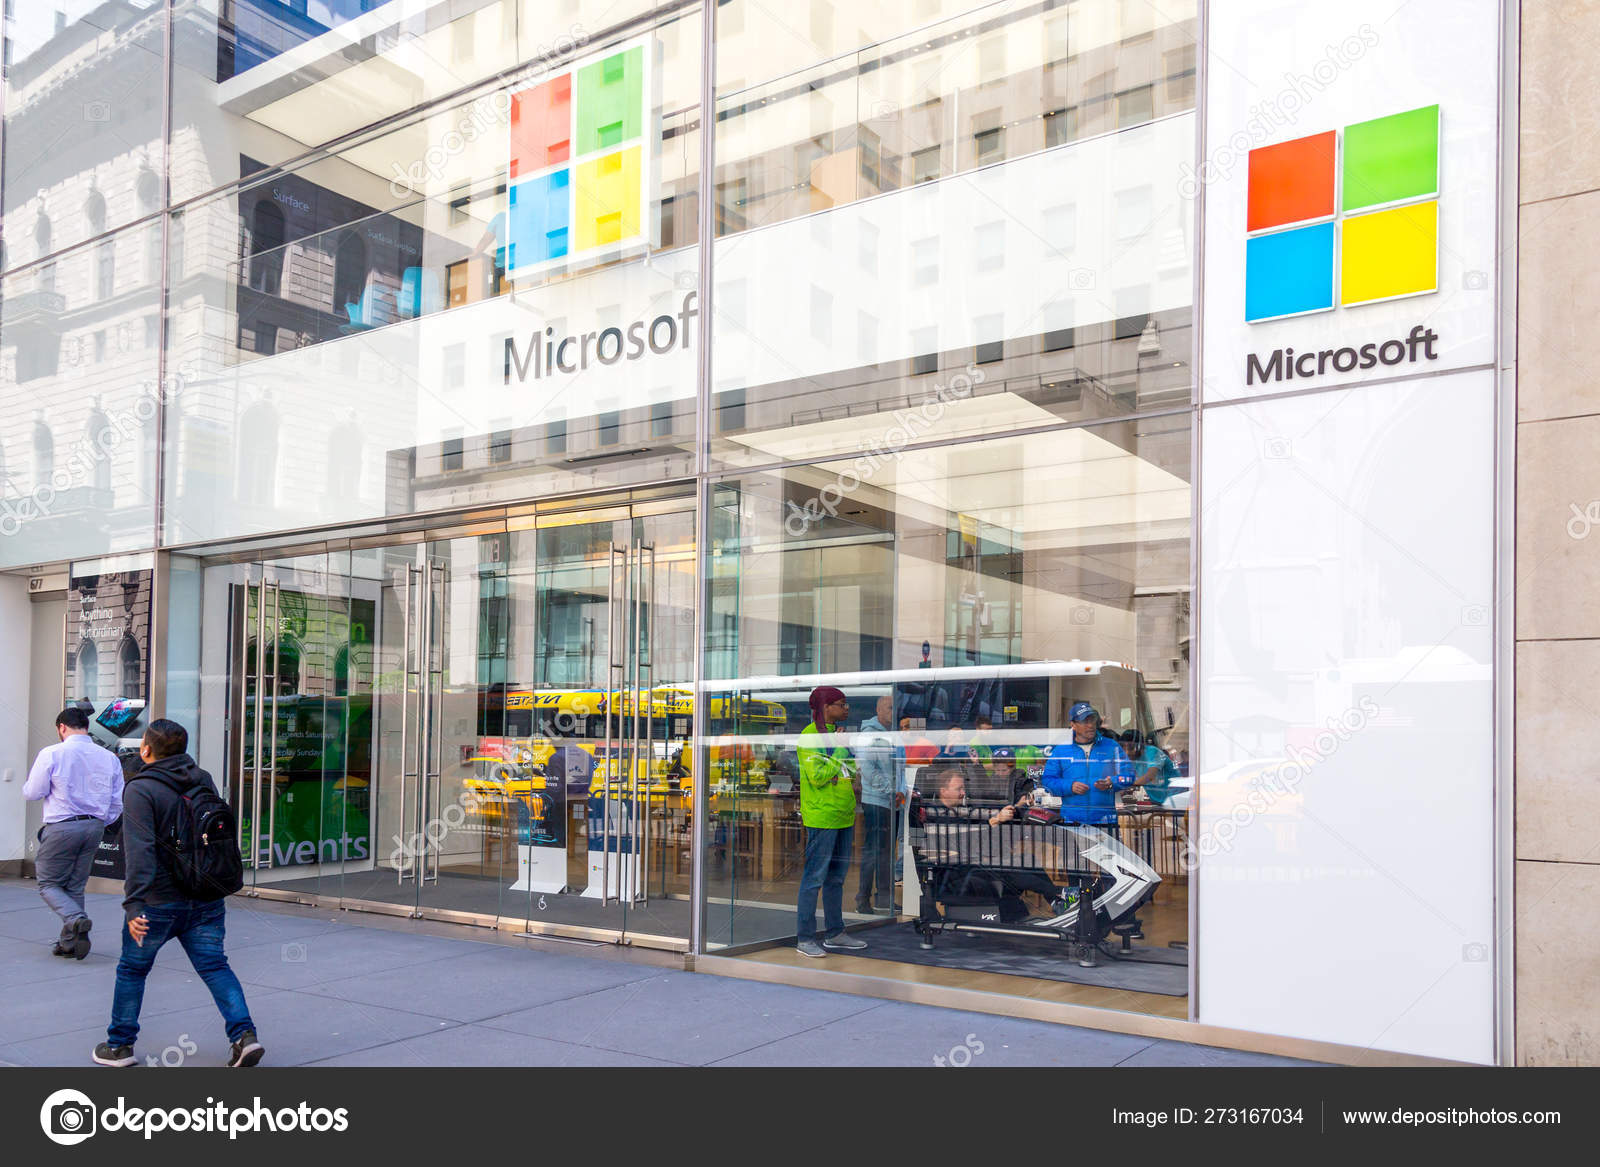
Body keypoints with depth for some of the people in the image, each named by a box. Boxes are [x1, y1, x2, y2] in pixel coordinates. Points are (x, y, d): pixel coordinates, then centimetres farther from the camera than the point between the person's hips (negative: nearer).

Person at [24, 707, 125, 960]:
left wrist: (29, 781, 17)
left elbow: (33, 793, -5)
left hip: (61, 827, -5)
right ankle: (70, 942, 17)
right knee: (76, 886, 16)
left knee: (48, 883, 9)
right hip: (94, 827, 5)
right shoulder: (109, 758, 4)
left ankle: (76, 919, -17)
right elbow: (118, 803, 7)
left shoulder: (51, 754, -9)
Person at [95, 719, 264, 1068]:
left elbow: (139, 852, -23)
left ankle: (119, 1045, 25)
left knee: (132, 970, 15)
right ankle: (243, 1034, -9)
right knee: (214, 966, 5)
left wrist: (134, 904, -25)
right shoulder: (203, 780, 7)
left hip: (159, 901, -5)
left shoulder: (140, 790, -13)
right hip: (207, 898, 5)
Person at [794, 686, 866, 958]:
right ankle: (804, 938, 1)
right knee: (814, 877, -5)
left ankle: (834, 932, 23)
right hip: (821, 816, -8)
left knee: (836, 877, 14)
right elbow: (818, 777, -19)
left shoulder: (838, 733, 16)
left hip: (843, 817, 9)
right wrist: (841, 752, -13)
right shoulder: (810, 735, -11)